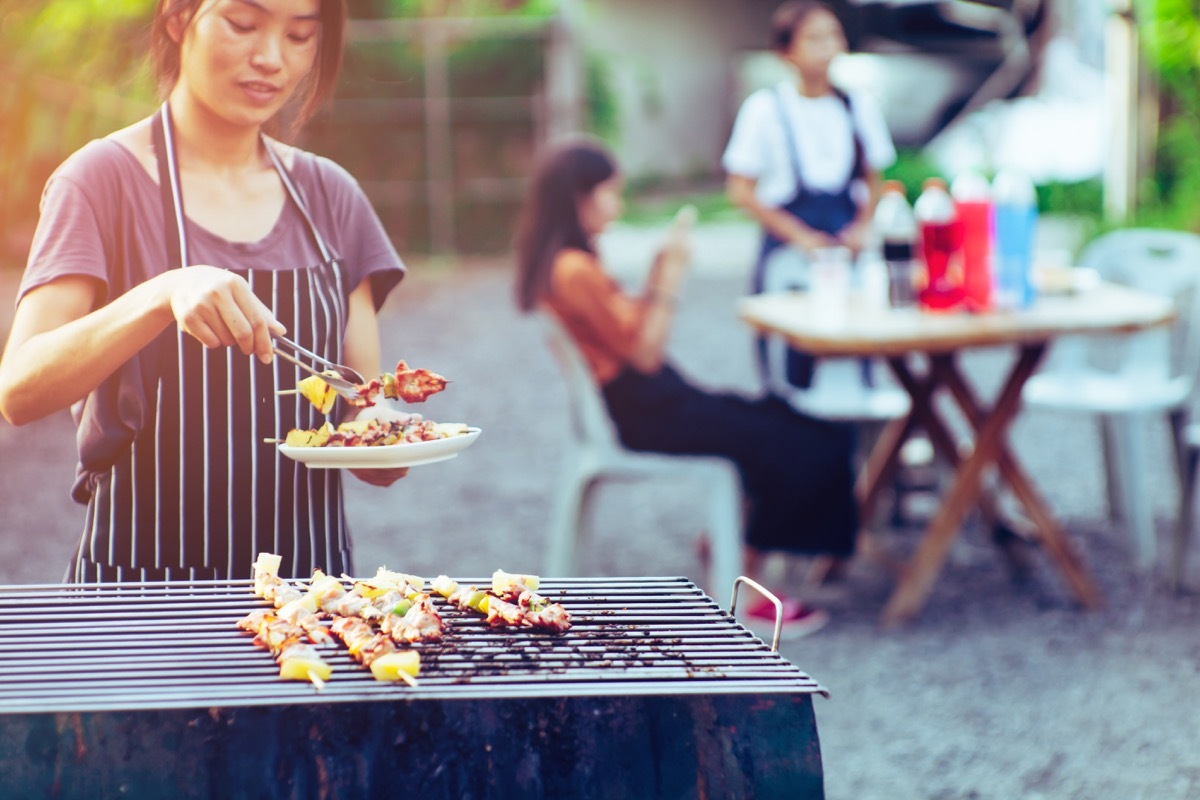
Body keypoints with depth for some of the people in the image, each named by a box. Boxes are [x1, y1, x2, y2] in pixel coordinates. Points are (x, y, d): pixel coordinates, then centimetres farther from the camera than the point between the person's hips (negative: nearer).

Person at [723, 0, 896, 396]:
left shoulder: (859, 106, 6)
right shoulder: (766, 108, -5)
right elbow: (740, 191, -4)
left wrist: (862, 225, -3)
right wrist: (800, 235, -12)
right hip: (787, 256, -3)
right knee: (789, 381, -4)